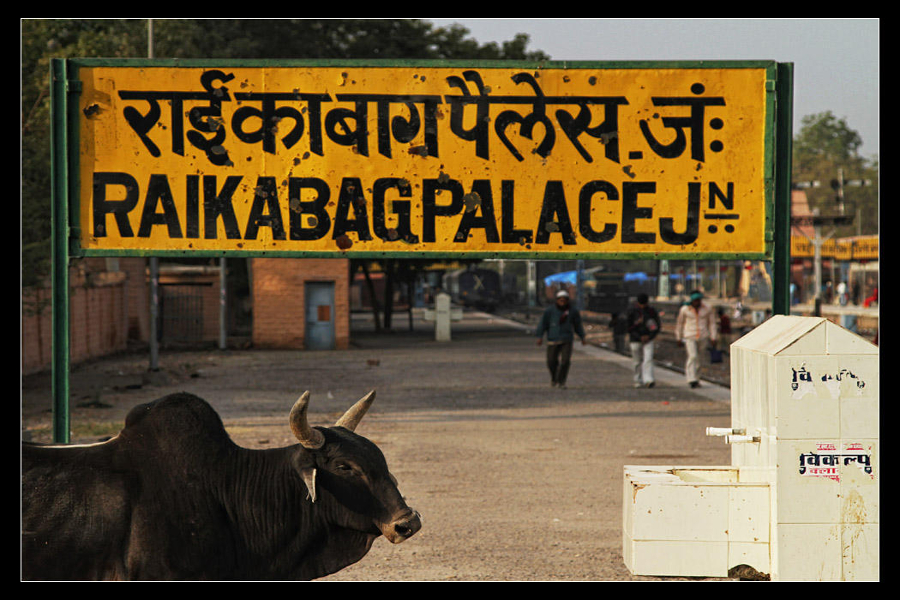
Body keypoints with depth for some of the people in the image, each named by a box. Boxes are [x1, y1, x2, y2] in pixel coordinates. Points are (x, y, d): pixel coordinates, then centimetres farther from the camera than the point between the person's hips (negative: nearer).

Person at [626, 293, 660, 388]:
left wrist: (650, 336, -7)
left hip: (648, 339, 0)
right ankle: (638, 381, 16)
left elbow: (657, 326, 7)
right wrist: (640, 337, -11)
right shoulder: (632, 312, -4)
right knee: (637, 361, 5)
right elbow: (629, 328, -4)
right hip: (635, 340, 0)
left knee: (648, 359, -14)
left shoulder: (651, 311, 2)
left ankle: (648, 380, -22)